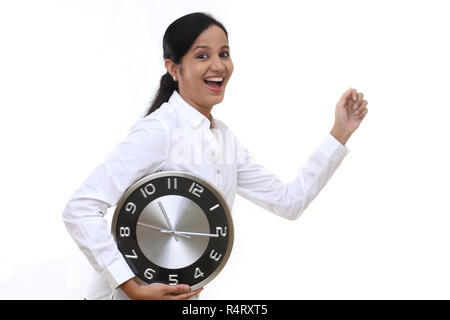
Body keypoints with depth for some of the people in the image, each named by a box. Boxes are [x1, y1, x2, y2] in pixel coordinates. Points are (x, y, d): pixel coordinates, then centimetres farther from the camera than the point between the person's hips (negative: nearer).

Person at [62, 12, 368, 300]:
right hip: (127, 295, -7)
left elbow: (287, 201, 8)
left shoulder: (225, 138, 6)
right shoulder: (158, 131, -18)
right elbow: (80, 210, -23)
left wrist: (340, 133, 5)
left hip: (183, 295, 7)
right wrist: (133, 288, -26)